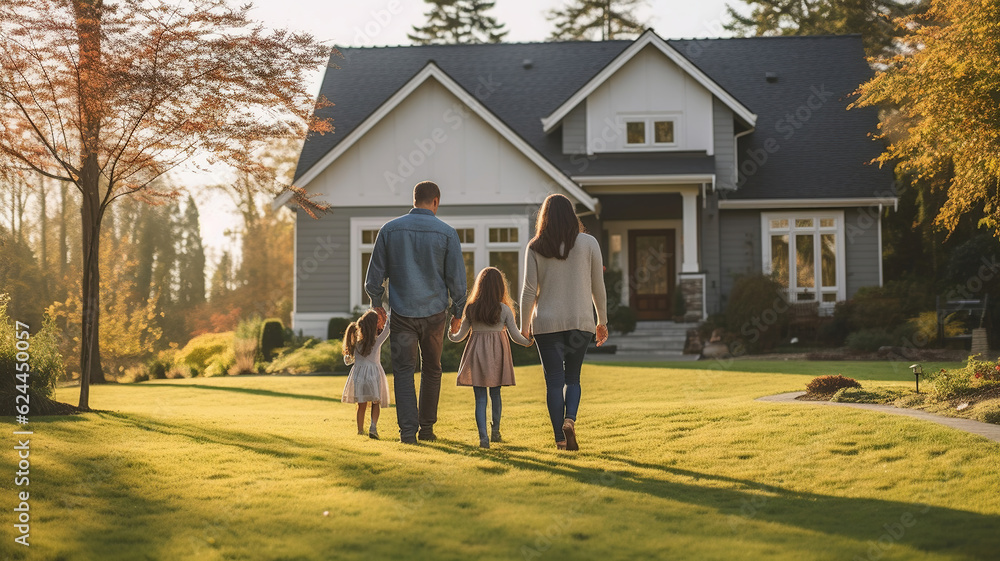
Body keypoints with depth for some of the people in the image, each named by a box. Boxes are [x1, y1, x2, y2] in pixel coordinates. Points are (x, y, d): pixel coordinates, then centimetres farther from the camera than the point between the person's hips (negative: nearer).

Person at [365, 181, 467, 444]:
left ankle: (408, 430, -8)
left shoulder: (389, 230, -1)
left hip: (402, 313, 0)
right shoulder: (447, 233, -4)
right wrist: (458, 312, 11)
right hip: (434, 313, 0)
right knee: (431, 370, 15)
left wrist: (376, 302, 18)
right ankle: (427, 428, 20)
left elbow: (375, 273, 4)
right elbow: (457, 279, -2)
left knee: (404, 371, 3)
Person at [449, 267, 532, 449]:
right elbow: (515, 336, -1)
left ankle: (483, 436, -12)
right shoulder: (504, 309, -6)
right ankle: (495, 431, 30)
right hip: (497, 354, 0)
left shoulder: (471, 309, -3)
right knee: (495, 394, 18)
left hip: (476, 354, 0)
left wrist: (451, 336, 29)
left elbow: (460, 336, 6)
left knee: (480, 398, -1)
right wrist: (527, 342, 20)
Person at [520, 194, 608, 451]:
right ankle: (570, 419, -12)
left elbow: (529, 290, -1)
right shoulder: (589, 243, 1)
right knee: (573, 378, 14)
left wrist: (524, 326, 7)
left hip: (547, 324, -1)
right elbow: (598, 287, 4)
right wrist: (602, 321, 14)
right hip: (581, 323, 1)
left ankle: (561, 439, -1)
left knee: (554, 381, 4)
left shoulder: (535, 248, 0)